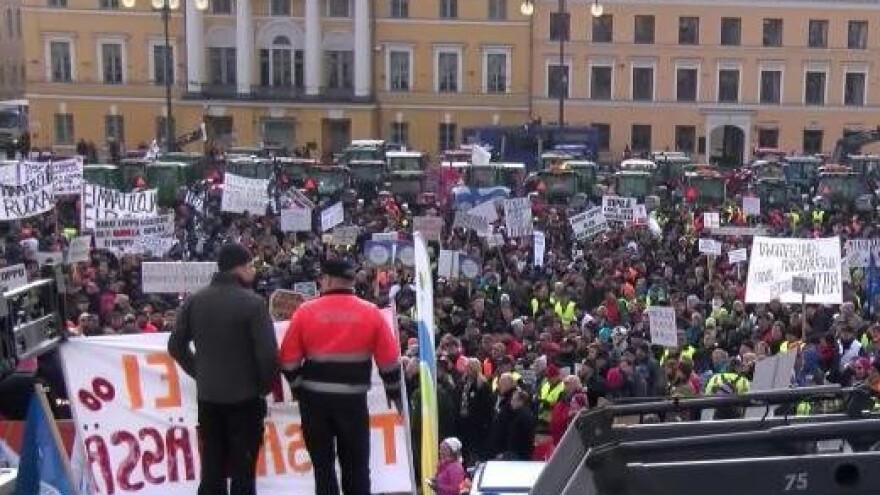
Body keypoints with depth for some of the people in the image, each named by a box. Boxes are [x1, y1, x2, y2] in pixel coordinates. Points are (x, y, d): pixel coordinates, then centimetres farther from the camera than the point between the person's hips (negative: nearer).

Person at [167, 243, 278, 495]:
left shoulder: (194, 301, 3)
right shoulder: (252, 302, -14)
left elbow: (176, 346, 8)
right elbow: (268, 353, -18)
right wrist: (264, 386, -2)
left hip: (207, 396, 5)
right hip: (245, 397, -5)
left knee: (212, 469, 12)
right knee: (243, 470, 3)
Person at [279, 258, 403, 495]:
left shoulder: (305, 310, -5)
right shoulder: (371, 312, -3)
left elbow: (288, 359, -2)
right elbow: (389, 361, 0)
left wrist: (299, 387, 13)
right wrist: (395, 394, 13)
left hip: (314, 398, 0)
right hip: (353, 399, 0)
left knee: (322, 463, 10)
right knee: (356, 466, 11)